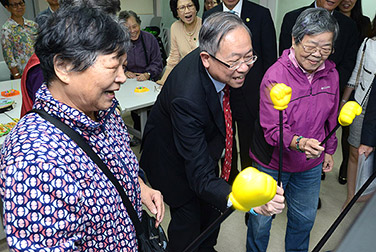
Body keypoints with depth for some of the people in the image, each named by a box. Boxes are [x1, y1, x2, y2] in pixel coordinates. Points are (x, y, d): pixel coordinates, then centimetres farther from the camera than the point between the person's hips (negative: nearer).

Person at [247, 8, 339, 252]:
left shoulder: (330, 73, -6)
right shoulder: (275, 76, -24)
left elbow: (330, 118, 9)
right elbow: (272, 129, -26)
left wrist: (328, 150, 15)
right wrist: (299, 143, -43)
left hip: (311, 165, 5)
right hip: (272, 163, -5)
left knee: (305, 217, 25)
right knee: (261, 220, 16)